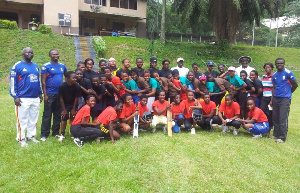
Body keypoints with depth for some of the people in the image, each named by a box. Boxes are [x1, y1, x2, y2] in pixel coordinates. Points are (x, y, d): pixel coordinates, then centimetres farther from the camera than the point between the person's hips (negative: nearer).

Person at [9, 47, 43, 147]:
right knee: (22, 120, 1)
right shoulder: (17, 66, -5)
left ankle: (31, 136, 23)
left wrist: (40, 93, 19)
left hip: (35, 98, 6)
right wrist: (15, 96, -11)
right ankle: (21, 139, 11)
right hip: (23, 99, -6)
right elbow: (13, 82, -7)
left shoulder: (35, 66, 14)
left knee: (33, 119, 12)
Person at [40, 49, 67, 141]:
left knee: (58, 115, 11)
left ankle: (56, 132, 22)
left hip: (60, 94, 5)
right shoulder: (46, 66, -5)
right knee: (47, 115, 0)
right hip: (50, 94, -5)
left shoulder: (62, 66, 9)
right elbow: (43, 81, -8)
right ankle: (44, 134, 7)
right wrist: (45, 94, -13)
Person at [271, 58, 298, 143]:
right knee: (275, 118, 11)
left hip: (285, 98, -6)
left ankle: (282, 137, -1)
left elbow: (295, 85, -1)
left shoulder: (288, 73, -7)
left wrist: (288, 92, 11)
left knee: (283, 119, -7)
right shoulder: (274, 75, 11)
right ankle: (276, 134, 23)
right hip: (276, 98, 6)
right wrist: (272, 100, 9)